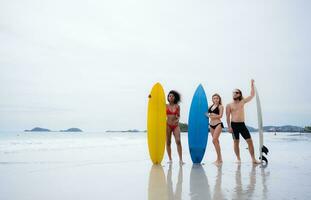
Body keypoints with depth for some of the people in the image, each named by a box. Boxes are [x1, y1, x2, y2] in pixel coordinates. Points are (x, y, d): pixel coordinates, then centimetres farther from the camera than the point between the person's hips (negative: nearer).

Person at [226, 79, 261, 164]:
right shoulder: (229, 105, 2)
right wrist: (229, 127, -10)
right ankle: (238, 159, 12)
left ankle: (253, 159, 1)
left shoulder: (242, 102, 11)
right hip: (234, 124, -2)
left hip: (242, 124, 3)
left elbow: (252, 95, 10)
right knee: (236, 142, 3)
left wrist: (252, 84, 8)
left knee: (250, 141, -3)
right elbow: (228, 117, -2)